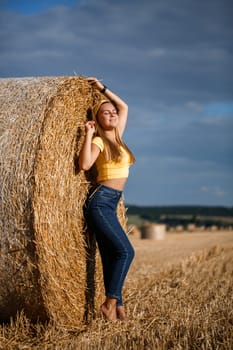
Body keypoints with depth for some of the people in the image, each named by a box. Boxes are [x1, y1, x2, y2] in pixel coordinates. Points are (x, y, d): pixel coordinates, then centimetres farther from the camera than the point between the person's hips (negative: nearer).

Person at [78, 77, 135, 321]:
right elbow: (84, 164, -22)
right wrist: (88, 134, -15)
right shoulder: (99, 141, -3)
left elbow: (124, 106, 30)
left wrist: (102, 88, 27)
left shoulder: (116, 137, 17)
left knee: (111, 257, 3)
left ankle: (116, 306, 2)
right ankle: (110, 303, -13)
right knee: (125, 251, -17)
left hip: (110, 205, 8)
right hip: (100, 202, -8)